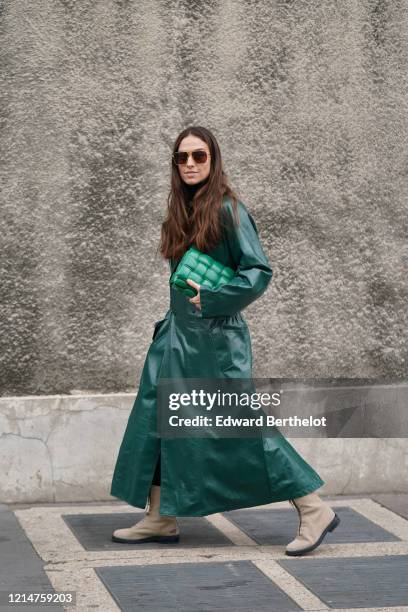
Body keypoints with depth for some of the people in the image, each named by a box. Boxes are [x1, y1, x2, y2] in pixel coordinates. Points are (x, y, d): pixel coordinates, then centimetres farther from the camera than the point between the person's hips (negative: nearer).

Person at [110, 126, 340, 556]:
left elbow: (259, 272, -14)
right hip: (178, 333, 8)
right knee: (156, 419, 6)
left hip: (216, 336, -8)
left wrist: (209, 299, -18)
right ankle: (160, 518, 16)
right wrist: (177, 311, 14)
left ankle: (314, 511, 4)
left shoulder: (228, 210, -11)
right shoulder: (179, 212, 11)